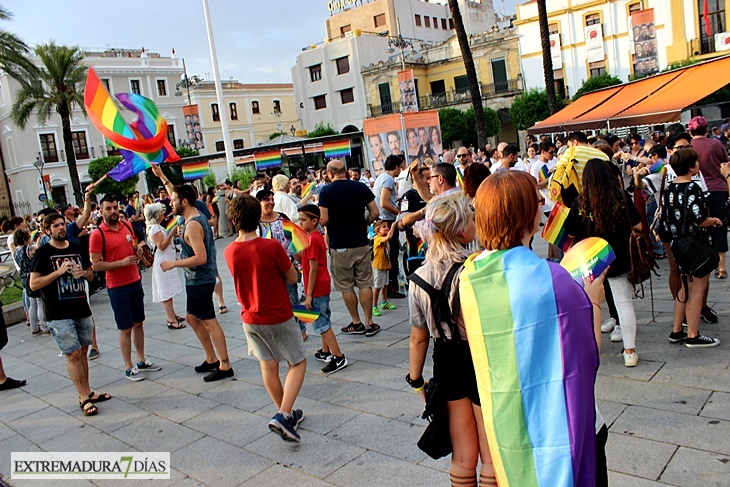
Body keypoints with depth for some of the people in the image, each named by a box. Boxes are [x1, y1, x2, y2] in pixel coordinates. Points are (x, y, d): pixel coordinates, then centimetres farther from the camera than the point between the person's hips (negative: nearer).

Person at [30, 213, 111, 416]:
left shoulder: (76, 248, 10)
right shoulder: (43, 253, -5)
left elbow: (91, 275, 19)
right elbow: (34, 284, -10)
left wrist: (84, 273, -4)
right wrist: (58, 272, -19)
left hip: (82, 310, 5)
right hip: (59, 315, -5)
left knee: (82, 352, 12)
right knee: (73, 355, -4)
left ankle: (87, 392, 22)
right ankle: (84, 398, 4)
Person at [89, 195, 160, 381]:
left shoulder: (127, 226, 5)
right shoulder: (97, 234, -13)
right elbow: (95, 265, -14)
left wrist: (138, 251, -1)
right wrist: (122, 262, -22)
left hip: (135, 282, 6)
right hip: (117, 287, -6)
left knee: (138, 324, 14)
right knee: (125, 329, 2)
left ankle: (141, 361, 27)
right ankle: (129, 368, 14)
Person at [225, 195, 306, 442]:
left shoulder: (230, 251, -7)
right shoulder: (272, 246, -22)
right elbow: (292, 278, -10)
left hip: (251, 318, 5)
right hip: (279, 318, -5)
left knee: (268, 367, 16)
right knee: (298, 363, 9)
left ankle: (287, 414, 29)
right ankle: (283, 415, -5)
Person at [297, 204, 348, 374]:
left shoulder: (312, 239, -19)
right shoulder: (317, 236, 9)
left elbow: (313, 268, -22)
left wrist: (309, 294, -20)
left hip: (316, 289, -10)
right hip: (323, 286, 10)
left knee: (321, 323, -4)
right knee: (323, 321, 19)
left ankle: (339, 358, -2)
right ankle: (325, 352, 31)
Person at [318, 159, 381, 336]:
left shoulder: (326, 191, -9)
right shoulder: (361, 187, 1)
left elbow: (324, 220, -12)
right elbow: (375, 212, 1)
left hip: (339, 246, -3)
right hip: (361, 243, 3)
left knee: (346, 286, 8)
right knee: (365, 283, 8)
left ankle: (356, 323, 16)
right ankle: (369, 323, 11)